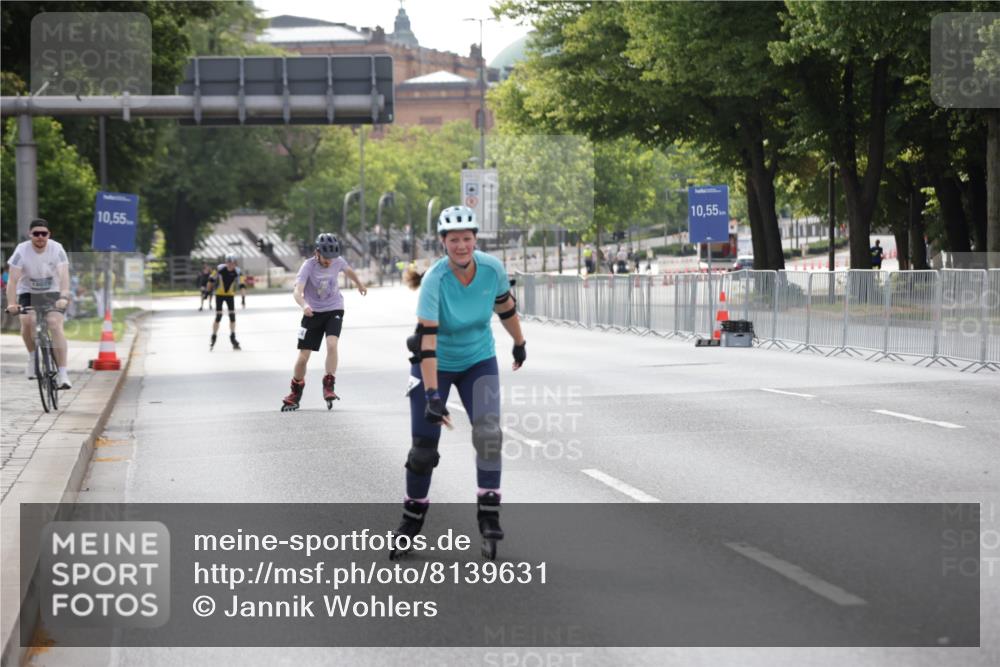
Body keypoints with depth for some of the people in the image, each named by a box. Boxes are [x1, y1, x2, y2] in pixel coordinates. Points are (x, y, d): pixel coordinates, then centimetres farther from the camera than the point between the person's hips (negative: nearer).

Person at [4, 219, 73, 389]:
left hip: (52, 293, -1)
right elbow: (13, 279, -24)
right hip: (28, 292, 1)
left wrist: (64, 297, -45)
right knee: (27, 320, -27)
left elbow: (64, 275, -28)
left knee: (55, 324, -21)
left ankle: (62, 374, -24)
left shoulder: (56, 249, -17)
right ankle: (32, 357, 1)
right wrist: (11, 303, -38)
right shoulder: (21, 251, -18)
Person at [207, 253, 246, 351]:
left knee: (232, 315, -2)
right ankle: (213, 338, 3)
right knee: (218, 316, -8)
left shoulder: (238, 272, -16)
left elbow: (242, 285, -23)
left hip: (230, 295, 2)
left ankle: (233, 338, 9)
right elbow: (211, 279, -5)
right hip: (219, 294, -2)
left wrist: (243, 298, -34)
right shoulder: (219, 269, -18)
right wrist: (208, 291, -2)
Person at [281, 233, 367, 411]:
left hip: (334, 310, 1)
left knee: (332, 343, -27)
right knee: (303, 357, 0)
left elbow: (348, 270, 16)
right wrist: (304, 305, -56)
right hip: (313, 313, -1)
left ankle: (329, 387, -16)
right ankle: (295, 393, 23)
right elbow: (297, 291, -34)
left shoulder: (338, 261, -10)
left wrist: (359, 284, 35)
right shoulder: (308, 266, -21)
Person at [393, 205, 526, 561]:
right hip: (436, 365, -2)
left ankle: (489, 516, -7)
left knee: (488, 433, -17)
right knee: (423, 449, 0)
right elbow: (427, 339, -34)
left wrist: (519, 342, 19)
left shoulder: (492, 268, -17)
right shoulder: (434, 281, -27)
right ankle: (412, 519, 20)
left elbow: (505, 305, 5)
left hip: (479, 362, 2)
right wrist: (432, 394, -41)